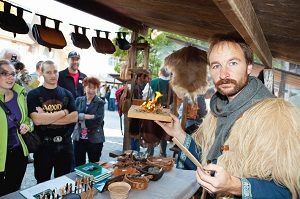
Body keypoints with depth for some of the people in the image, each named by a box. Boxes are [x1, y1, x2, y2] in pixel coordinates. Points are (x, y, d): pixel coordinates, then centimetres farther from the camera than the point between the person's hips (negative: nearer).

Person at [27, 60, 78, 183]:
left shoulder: (66, 93, 4)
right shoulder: (33, 94, -6)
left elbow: (74, 117, -8)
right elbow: (37, 120, -20)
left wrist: (46, 118, -15)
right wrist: (63, 112, -13)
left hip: (65, 143, 3)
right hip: (43, 144, -2)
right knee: (42, 183, 16)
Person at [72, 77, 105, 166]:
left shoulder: (100, 103, -2)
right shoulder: (78, 100, 7)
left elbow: (98, 120, -15)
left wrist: (81, 118, -14)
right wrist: (89, 116, -18)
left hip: (95, 139, -2)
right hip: (79, 138, 3)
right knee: (78, 165, 12)